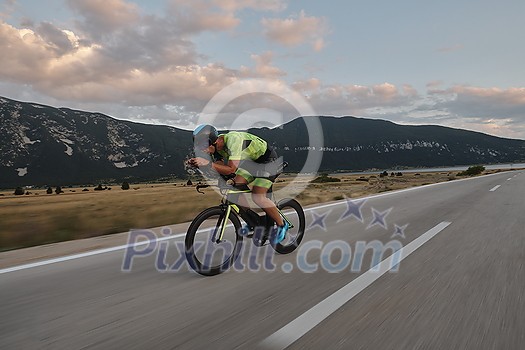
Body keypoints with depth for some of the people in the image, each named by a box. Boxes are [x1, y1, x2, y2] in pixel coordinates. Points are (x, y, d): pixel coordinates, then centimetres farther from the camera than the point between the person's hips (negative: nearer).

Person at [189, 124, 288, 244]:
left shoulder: (233, 139, -34)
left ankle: (282, 225, 3)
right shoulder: (217, 147, -8)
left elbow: (232, 169, -38)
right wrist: (198, 164, -21)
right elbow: (219, 169, -8)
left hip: (267, 159, -8)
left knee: (257, 197, -17)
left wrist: (209, 163, -43)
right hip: (251, 161, 8)